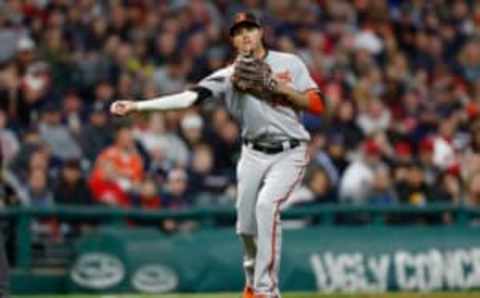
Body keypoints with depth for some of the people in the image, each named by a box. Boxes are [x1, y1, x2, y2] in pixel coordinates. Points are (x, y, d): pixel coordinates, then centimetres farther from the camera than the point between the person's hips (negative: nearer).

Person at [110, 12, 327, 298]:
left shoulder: (290, 63, 1)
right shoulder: (229, 75, 2)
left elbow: (318, 105, -2)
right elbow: (190, 96, -11)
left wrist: (284, 90, -16)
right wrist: (136, 106, -22)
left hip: (289, 153, -3)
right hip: (254, 154, 3)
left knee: (266, 204, -25)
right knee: (247, 226, 2)